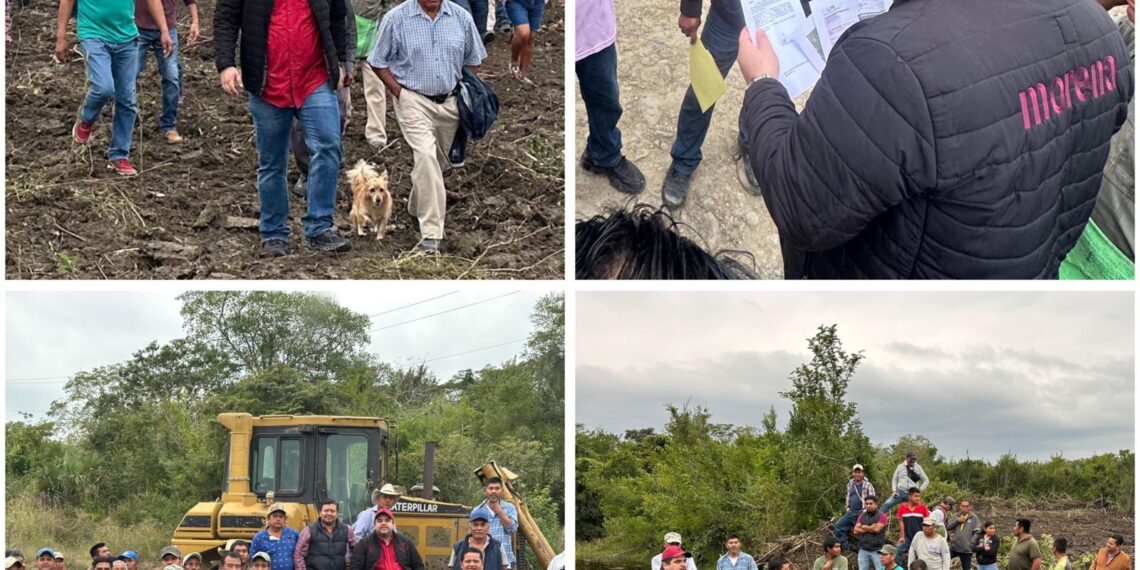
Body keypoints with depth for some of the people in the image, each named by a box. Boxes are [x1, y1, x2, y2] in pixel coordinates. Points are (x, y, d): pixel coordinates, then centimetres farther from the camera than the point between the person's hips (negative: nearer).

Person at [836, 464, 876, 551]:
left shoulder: (867, 485, -6)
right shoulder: (850, 484, 13)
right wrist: (847, 507, 13)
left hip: (861, 513, -7)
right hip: (851, 513, 7)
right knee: (838, 526, 3)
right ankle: (843, 545, 12)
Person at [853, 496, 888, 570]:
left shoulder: (882, 516, -2)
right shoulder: (862, 516, 12)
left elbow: (877, 529, -14)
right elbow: (856, 530, 1)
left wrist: (863, 527, -1)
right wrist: (870, 529, -9)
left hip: (877, 550, -4)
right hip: (863, 550, 4)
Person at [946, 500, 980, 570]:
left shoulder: (974, 517, -4)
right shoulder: (956, 516, 8)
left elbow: (977, 532, -7)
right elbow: (947, 527, 2)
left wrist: (971, 543, -14)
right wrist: (957, 521, -10)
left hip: (966, 549, -3)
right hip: (954, 547, 3)